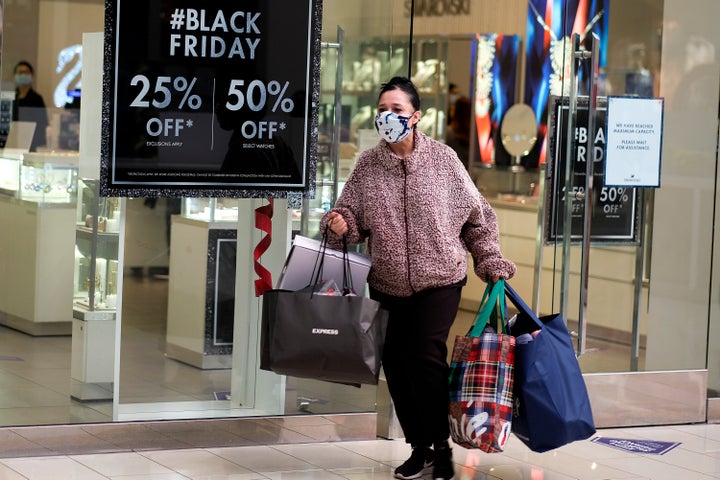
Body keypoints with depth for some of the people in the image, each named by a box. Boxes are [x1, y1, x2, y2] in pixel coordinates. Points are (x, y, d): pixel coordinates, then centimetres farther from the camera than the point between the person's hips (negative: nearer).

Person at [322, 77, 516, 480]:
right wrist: (339, 225, -18)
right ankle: (419, 448, 22)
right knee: (396, 364, 4)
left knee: (427, 357, -13)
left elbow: (477, 215, 3)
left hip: (439, 282, -3)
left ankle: (441, 446, 6)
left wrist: (491, 262, 1)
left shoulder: (443, 159, -5)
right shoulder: (367, 166, 0)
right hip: (388, 287, 3)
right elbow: (352, 215, 5)